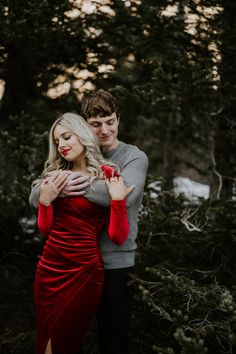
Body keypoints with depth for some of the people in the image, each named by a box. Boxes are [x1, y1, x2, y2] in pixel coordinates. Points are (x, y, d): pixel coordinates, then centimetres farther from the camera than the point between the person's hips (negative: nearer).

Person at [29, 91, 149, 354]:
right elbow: (35, 197, -3)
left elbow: (125, 195, -27)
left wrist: (77, 183, -28)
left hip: (115, 263, -4)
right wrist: (57, 189, -24)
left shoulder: (134, 157, -6)